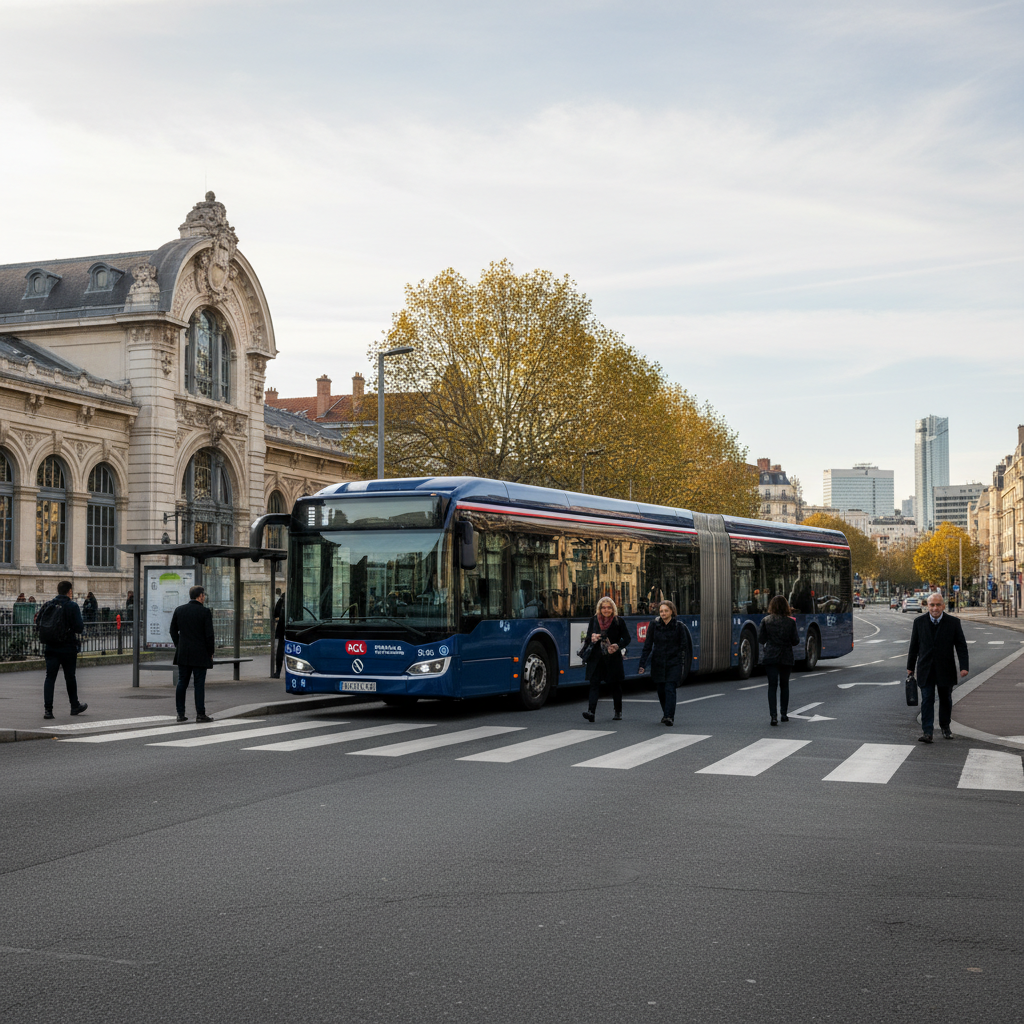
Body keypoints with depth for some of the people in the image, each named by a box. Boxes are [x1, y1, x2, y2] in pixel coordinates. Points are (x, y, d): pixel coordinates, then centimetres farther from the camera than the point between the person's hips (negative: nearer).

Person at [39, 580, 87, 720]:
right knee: (70, 677, 12)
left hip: (50, 647, 3)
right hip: (68, 648, -3)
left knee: (50, 677, 3)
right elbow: (79, 627, -15)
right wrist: (83, 628, 7)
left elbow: (39, 622, 5)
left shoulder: (47, 605, 4)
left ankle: (48, 709, -6)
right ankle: (75, 706, 27)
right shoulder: (72, 606, -10)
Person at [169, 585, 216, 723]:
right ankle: (200, 714, 0)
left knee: (182, 682, 9)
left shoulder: (179, 610, 5)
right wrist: (211, 652, 0)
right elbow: (209, 634, -11)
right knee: (199, 683, 0)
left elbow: (173, 631, 10)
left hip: (183, 653, 4)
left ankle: (180, 713, 9)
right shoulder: (205, 612, -9)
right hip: (200, 654, -4)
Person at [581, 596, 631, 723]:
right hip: (596, 657, 2)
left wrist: (617, 646, -16)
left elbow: (626, 639, 2)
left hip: (613, 657, -1)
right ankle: (591, 711, -20)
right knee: (594, 683, -11)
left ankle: (618, 711, 24)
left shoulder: (618, 622, -2)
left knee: (615, 684, 9)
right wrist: (592, 638, -12)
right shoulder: (594, 620, 6)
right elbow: (588, 637, 12)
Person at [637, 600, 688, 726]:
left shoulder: (679, 626, -1)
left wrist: (682, 663, -5)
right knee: (661, 690, 8)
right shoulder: (654, 625, 2)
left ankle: (669, 716, -16)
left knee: (670, 689, -13)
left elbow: (684, 646, 3)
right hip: (658, 663, 2)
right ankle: (666, 713, 27)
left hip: (674, 663, -2)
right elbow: (647, 646, 3)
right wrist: (642, 664, -2)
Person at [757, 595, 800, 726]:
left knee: (772, 686, -2)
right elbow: (795, 641, -3)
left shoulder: (766, 621, -5)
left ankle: (773, 716, -15)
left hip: (770, 657, -1)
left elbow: (761, 639, -2)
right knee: (784, 685, 17)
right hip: (786, 657, 1)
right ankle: (784, 714, 23)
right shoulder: (790, 622, -5)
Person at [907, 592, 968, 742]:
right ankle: (927, 732, -12)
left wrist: (964, 666, -13)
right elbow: (914, 646, 7)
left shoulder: (953, 622, -3)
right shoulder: (919, 622, 0)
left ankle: (945, 727, 31)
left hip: (945, 669, 0)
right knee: (927, 700, -8)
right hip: (925, 670, 0)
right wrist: (910, 667, 9)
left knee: (946, 700, 13)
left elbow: (961, 646, -2)